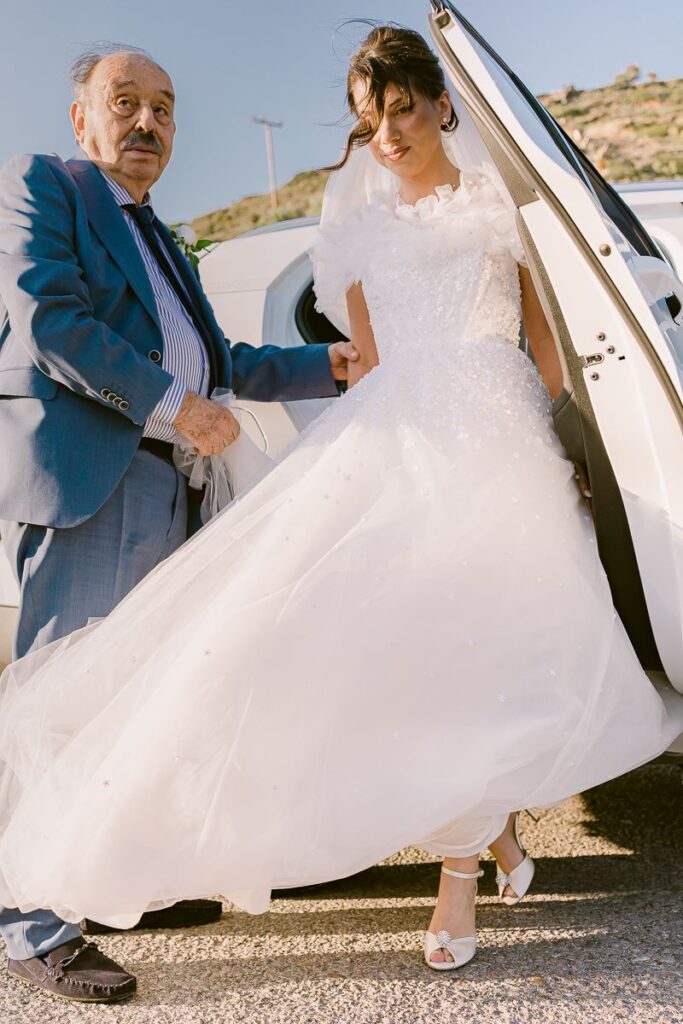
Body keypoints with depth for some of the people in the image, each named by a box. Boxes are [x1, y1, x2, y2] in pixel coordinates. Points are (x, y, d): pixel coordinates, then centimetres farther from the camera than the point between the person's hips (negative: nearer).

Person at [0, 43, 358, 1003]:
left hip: (160, 491, 9)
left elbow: (222, 361, 28)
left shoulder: (160, 242, 27)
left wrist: (327, 365, 21)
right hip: (79, 476, -8)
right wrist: (176, 404, -14)